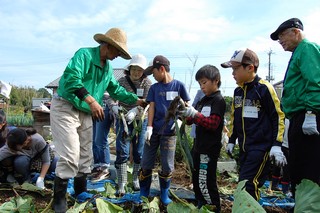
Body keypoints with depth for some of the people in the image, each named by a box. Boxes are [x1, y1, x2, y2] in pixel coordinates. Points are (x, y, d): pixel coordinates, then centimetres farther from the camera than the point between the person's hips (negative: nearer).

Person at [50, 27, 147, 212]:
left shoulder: (108, 68, 10)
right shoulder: (84, 54, -16)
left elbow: (116, 90, 17)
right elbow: (72, 78, -31)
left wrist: (136, 101, 11)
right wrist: (91, 100, -40)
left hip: (85, 113, 8)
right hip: (65, 108, -8)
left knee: (85, 155, 12)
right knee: (70, 155, -11)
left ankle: (81, 192, 29)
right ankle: (59, 198, 8)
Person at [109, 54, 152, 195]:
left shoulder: (147, 84, -5)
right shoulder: (122, 81, -5)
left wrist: (134, 111, -31)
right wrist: (115, 107, -33)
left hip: (140, 121, 1)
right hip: (123, 120, -1)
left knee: (139, 152, 9)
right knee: (122, 152, -4)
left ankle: (135, 179, 29)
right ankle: (121, 184, 6)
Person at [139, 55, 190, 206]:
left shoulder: (179, 85, 0)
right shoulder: (154, 88, 7)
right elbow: (151, 107, 2)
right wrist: (149, 128, -7)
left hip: (170, 132, -2)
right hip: (154, 131, 3)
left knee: (167, 166, 3)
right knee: (146, 164, 6)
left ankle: (164, 194, 24)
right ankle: (143, 194, 23)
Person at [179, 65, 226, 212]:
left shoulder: (218, 100, -10)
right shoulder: (203, 100, 13)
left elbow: (213, 124, -19)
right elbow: (192, 120, 16)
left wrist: (195, 114, -26)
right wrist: (185, 114, -4)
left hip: (209, 149, -9)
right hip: (198, 147, 9)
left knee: (206, 183, -4)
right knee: (196, 180, 19)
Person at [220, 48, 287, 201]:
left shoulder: (264, 88, -11)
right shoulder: (238, 91, 10)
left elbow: (278, 116, -10)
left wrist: (276, 145, -14)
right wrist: (231, 141, 18)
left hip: (261, 146, -7)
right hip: (244, 147, 7)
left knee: (248, 184, -12)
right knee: (244, 182, 13)